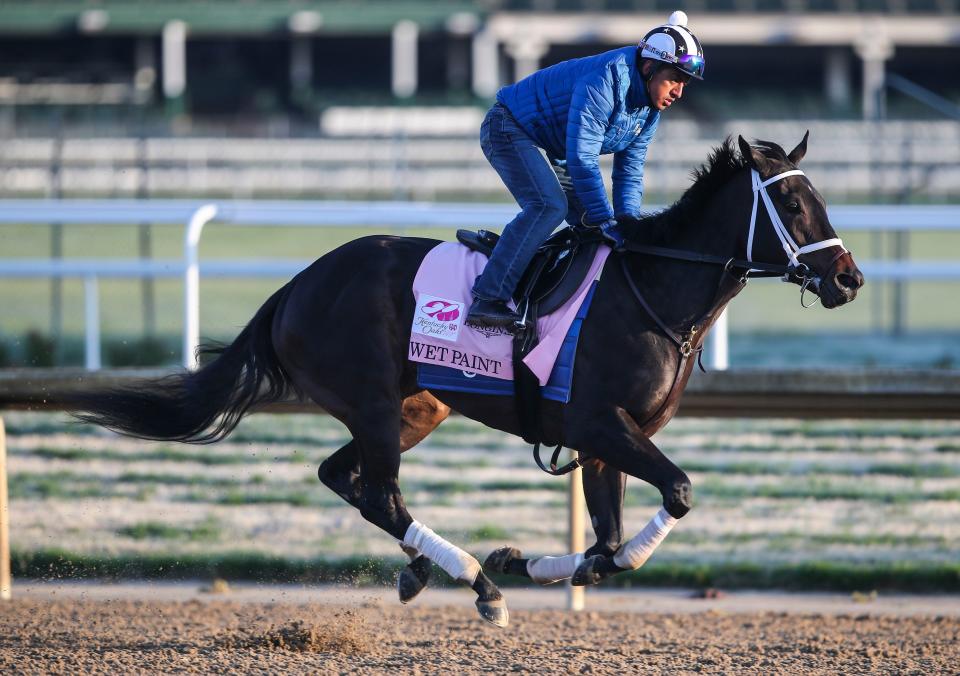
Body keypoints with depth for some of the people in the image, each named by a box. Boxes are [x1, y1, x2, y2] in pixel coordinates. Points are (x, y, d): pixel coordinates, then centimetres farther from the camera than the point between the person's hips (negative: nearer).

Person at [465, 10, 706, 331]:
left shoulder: (650, 107, 0)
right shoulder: (605, 80, -30)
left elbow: (629, 170, 4)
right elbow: (582, 159, -34)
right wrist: (606, 221, -32)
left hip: (550, 150, 11)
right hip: (509, 129, -11)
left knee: (588, 221, 6)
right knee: (549, 206, -29)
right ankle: (487, 302, -35)